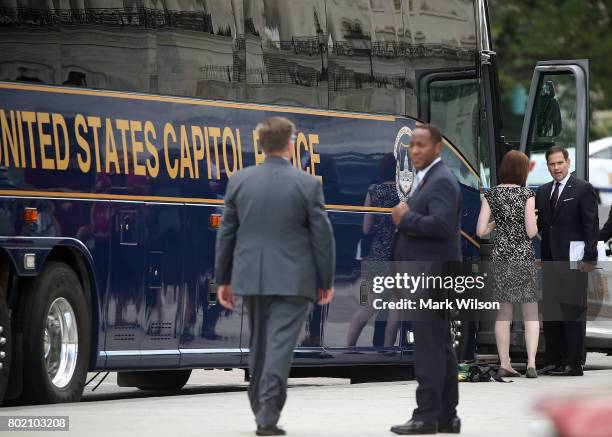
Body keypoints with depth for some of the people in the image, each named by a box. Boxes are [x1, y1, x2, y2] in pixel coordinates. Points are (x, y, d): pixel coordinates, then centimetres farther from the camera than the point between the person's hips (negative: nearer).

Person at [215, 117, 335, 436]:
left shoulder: (239, 181, 1)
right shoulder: (308, 184, -6)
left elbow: (226, 233, 6)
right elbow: (322, 236, -4)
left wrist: (223, 279, 13)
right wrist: (325, 281, 6)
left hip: (251, 277, 4)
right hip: (293, 279, -3)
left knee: (259, 344, 17)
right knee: (280, 345, -6)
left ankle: (260, 409, 27)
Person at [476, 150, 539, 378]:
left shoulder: (491, 194, 1)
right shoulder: (527, 195, -9)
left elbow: (480, 231, -1)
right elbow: (531, 232, -12)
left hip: (500, 257, 3)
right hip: (523, 257, -3)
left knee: (504, 312, 10)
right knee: (531, 313, 3)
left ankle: (504, 364, 9)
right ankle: (531, 363, -7)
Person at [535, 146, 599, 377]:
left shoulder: (583, 189, -5)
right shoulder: (543, 191, 15)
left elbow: (592, 225, -9)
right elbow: (538, 223, 15)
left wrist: (589, 257, -15)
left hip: (573, 262, -7)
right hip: (550, 261, 7)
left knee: (573, 312, -3)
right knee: (550, 312, 9)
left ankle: (574, 363, 0)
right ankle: (554, 361, 15)